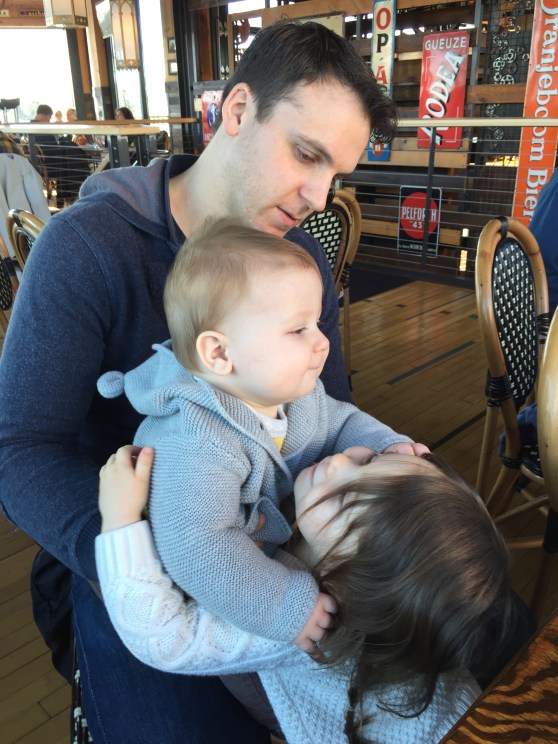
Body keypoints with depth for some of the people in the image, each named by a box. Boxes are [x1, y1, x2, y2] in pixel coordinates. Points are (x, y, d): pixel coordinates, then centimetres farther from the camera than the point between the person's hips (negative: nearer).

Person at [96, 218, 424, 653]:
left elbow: (341, 422, 7)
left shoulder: (296, 390, -10)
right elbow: (196, 549, -44)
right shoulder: (196, 444, -39)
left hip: (282, 540, 7)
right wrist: (285, 607, -41)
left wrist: (386, 446, -11)